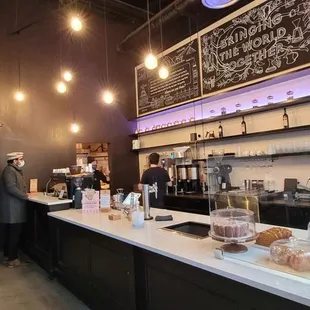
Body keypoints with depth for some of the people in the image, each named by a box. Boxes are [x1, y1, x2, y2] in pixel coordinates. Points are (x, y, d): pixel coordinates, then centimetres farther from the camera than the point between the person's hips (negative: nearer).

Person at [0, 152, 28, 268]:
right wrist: (26, 196, -17)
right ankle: (12, 259, 5)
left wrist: (25, 194, 9)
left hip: (14, 208, 10)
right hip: (12, 209, -10)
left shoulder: (16, 170, 16)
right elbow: (11, 188, -25)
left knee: (10, 233, 17)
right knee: (14, 233, -3)